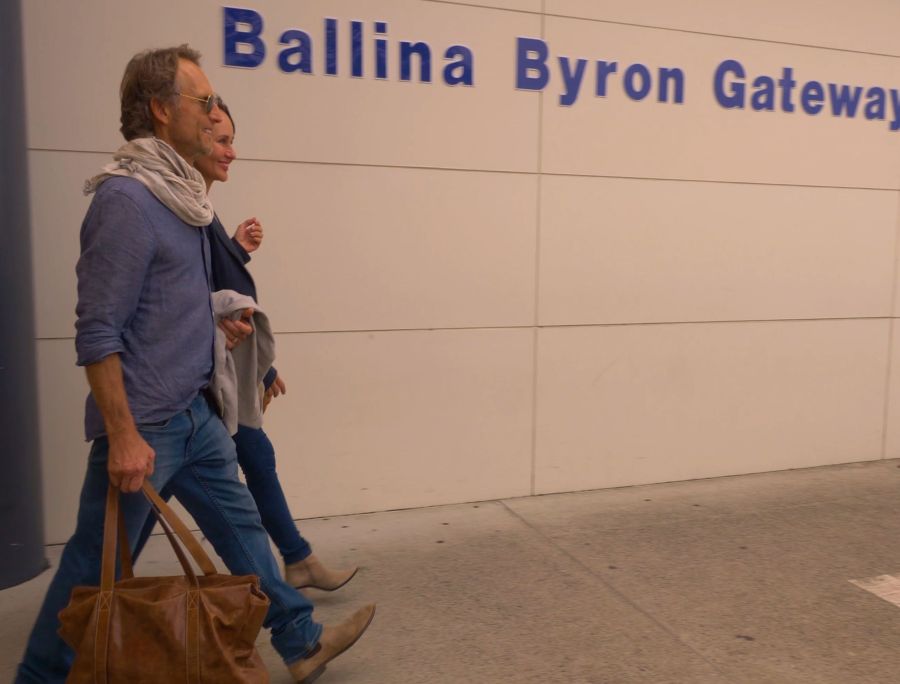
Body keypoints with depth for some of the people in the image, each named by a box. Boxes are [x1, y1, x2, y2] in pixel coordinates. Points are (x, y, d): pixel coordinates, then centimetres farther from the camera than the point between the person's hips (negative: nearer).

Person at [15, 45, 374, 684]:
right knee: (98, 561, 8)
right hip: (146, 424, -9)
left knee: (241, 525, 15)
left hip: (194, 414, 9)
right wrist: (122, 438, -22)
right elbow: (97, 334, -22)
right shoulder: (126, 199, -19)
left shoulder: (179, 192, 9)